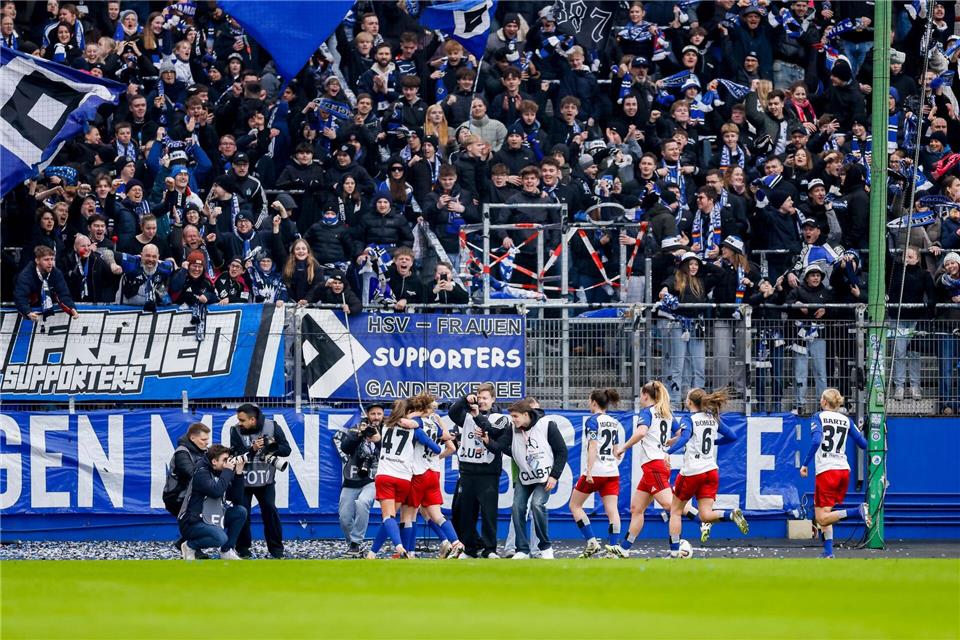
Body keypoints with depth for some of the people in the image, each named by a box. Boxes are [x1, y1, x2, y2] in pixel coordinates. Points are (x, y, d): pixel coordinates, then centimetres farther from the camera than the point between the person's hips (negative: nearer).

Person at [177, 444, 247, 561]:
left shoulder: (220, 474, 8)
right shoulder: (202, 473, -15)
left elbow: (237, 499, 3)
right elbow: (216, 491, -33)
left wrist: (238, 473, -6)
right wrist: (228, 471, -22)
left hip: (211, 521, 8)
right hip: (192, 524, -8)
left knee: (240, 512, -3)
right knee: (221, 537, -32)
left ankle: (227, 551, 4)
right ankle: (189, 546, -5)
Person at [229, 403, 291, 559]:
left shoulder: (271, 427, -8)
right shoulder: (236, 431, -8)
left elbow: (286, 450, -6)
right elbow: (236, 455, -15)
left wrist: (272, 446, -25)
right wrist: (252, 449, -30)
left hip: (265, 480, 0)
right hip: (243, 480, 0)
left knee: (270, 511, -7)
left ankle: (276, 549, 2)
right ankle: (243, 549, 12)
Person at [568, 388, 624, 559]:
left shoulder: (593, 421, -8)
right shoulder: (614, 423, 13)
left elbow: (592, 447, -16)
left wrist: (589, 471, -19)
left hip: (595, 472, -6)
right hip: (612, 472, 6)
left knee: (575, 505, 9)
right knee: (612, 511, 0)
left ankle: (591, 542, 1)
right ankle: (613, 548, -9)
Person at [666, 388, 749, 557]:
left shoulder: (689, 420, -8)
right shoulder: (713, 419, 10)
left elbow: (684, 438, -28)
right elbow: (732, 436, 16)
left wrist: (668, 452, -39)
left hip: (691, 472, -5)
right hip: (711, 471, 5)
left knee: (675, 511, 11)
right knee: (706, 515, 1)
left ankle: (674, 551, 8)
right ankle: (732, 514, -27)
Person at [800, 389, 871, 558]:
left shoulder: (818, 417, -2)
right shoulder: (846, 420, 9)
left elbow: (816, 441, -19)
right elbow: (863, 444, 10)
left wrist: (805, 464, -14)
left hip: (826, 471, -6)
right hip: (844, 470, 6)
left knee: (822, 518, -7)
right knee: (825, 515, 17)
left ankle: (857, 512, -27)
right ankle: (828, 552, 8)